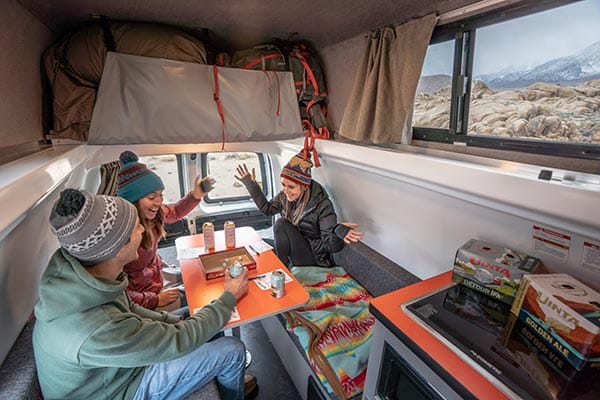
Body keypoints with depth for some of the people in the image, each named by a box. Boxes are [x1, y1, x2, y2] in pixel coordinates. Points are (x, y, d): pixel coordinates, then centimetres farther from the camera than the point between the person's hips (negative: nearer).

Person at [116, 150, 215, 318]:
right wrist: (155, 301, -21)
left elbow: (175, 213, 8)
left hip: (157, 283, 7)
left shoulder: (151, 215, -14)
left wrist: (196, 195, -8)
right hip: (142, 302, -6)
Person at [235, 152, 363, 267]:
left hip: (314, 258, -6)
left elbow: (332, 247, -26)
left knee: (281, 224, -22)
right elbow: (267, 208, 11)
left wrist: (337, 232, -50)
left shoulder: (322, 205, -26)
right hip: (294, 251, 6)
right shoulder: (284, 196, -9)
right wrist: (251, 184, 4)